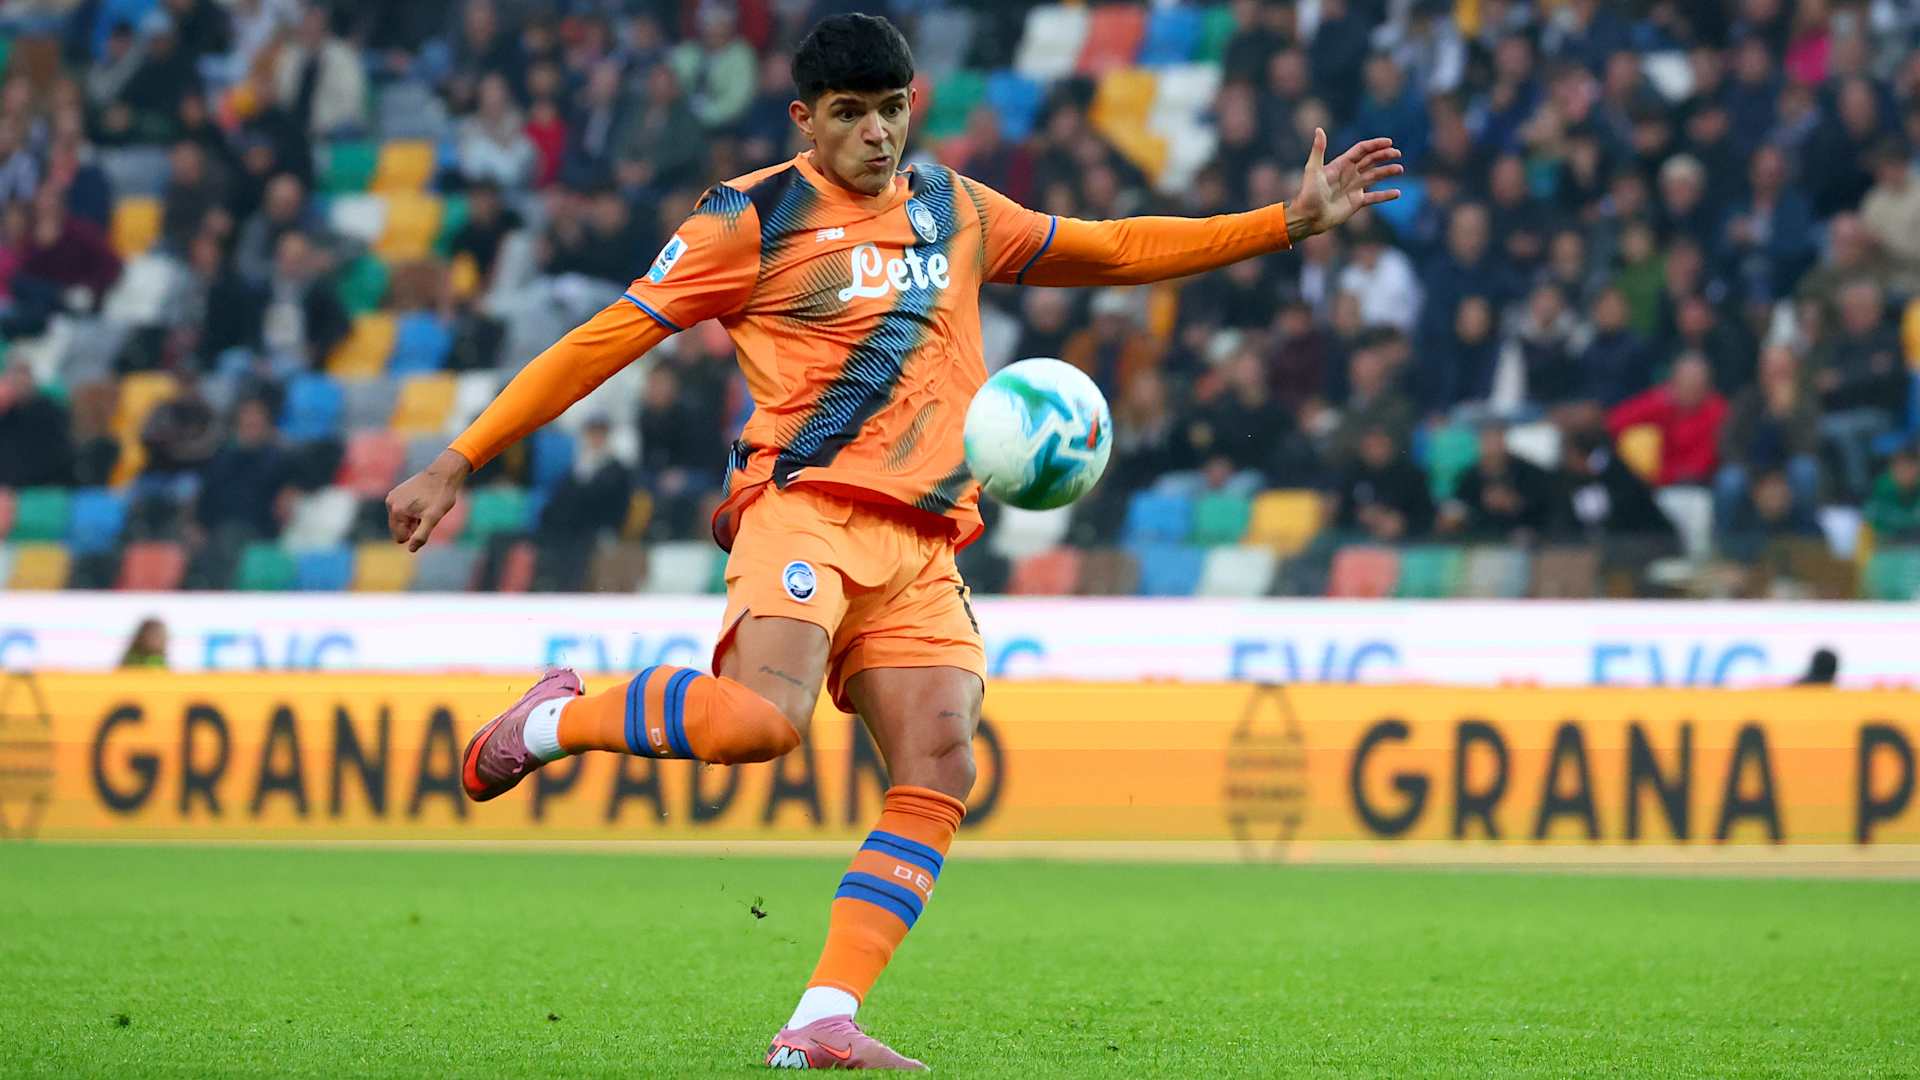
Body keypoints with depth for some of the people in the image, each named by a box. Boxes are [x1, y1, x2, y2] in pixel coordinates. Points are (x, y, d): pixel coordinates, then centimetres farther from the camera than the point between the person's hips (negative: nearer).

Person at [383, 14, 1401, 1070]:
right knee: (763, 718, -31)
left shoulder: (957, 211, 20)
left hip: (923, 547, 5)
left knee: (938, 770, -14)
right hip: (804, 508, -5)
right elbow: (604, 341, 4)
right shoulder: (753, 219, 3)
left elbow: (1113, 250, 32)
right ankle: (553, 720, -4)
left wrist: (1287, 222, 27)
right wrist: (459, 462, 1)